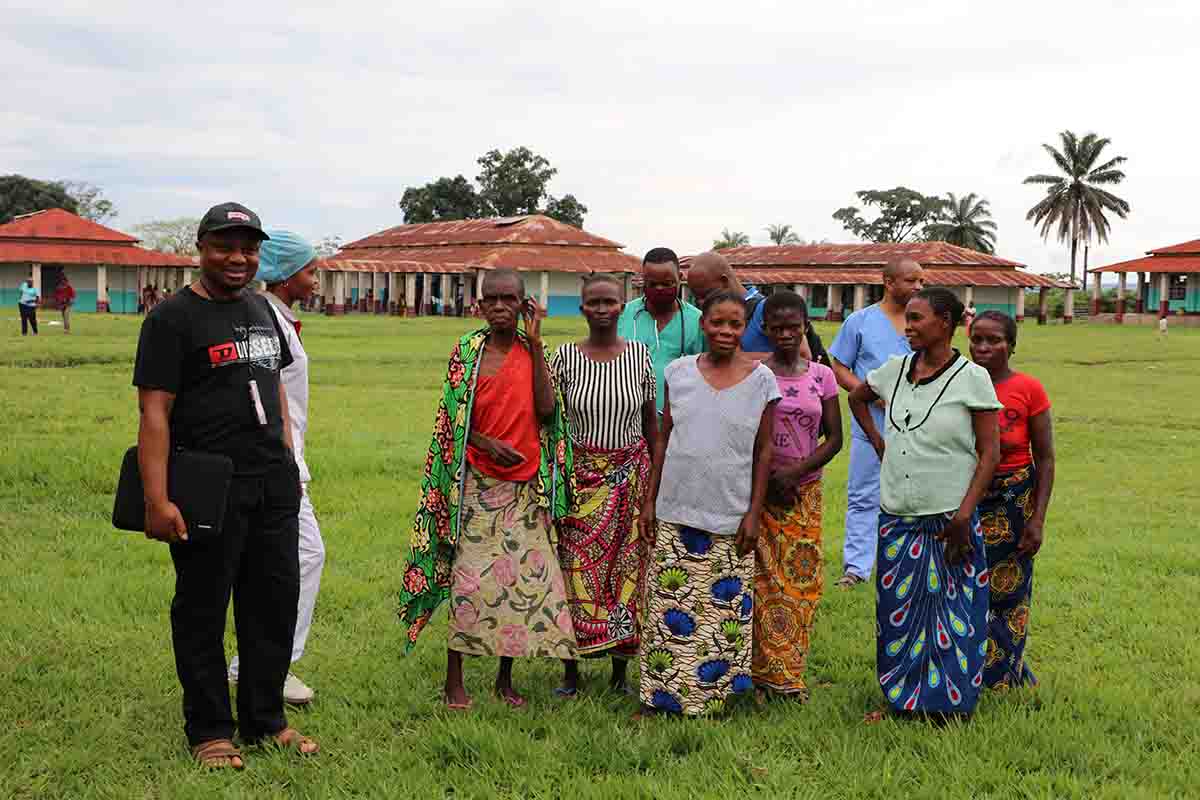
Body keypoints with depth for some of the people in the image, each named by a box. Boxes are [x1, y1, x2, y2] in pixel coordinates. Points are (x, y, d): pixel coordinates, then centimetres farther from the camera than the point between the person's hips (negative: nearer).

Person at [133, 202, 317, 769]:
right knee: (203, 610, 4)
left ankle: (265, 719, 26)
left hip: (274, 486, 7)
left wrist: (288, 463, 16)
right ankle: (209, 731, 18)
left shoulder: (261, 309, 14)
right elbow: (154, 412, -14)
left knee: (275, 602, 12)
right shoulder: (172, 318, -8)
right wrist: (157, 500, -20)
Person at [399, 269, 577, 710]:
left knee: (523, 575, 5)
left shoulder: (532, 351, 6)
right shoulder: (467, 351, -1)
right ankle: (454, 678, 9)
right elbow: (453, 421, 0)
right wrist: (487, 443, -17)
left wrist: (535, 344, -7)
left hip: (525, 486, 3)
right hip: (477, 482, -3)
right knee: (469, 577, -4)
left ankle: (505, 678, 19)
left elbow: (546, 409, -9)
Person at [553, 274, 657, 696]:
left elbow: (651, 420, 7)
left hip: (630, 476, 1)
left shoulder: (639, 354, 2)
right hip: (580, 476, -1)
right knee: (577, 567, 0)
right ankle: (571, 672, 12)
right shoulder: (567, 356, -1)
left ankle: (620, 671, 16)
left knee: (627, 567, 4)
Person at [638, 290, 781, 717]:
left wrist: (754, 513, -2)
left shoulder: (760, 379, -1)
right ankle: (656, 695, 14)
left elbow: (764, 451, 2)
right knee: (668, 605, 4)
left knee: (725, 610, 4)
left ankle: (714, 695, 17)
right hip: (676, 513, 1)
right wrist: (650, 500, 5)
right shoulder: (679, 372, 4)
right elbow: (663, 439, 8)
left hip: (731, 517, -1)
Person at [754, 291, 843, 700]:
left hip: (804, 492, 3)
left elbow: (834, 438, 4)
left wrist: (794, 472, -9)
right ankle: (770, 671, 7)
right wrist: (768, 477, -10)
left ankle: (788, 671, 14)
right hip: (757, 489, -3)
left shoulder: (821, 375, 5)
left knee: (802, 578, 2)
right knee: (764, 579, -4)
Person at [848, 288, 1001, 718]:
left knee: (951, 610, 3)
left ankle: (948, 702, 15)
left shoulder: (971, 377, -7)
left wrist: (964, 514, -14)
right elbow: (857, 397, 27)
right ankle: (900, 695, 23)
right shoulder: (895, 370, 6)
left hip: (948, 517, -4)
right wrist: (877, 440, 13)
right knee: (898, 609, 11)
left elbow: (989, 452, -8)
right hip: (898, 516, 5)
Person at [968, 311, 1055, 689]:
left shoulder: (1029, 390, -8)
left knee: (1007, 592, 6)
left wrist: (1038, 519, -10)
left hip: (1013, 501, -2)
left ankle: (1003, 677, 23)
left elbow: (1045, 458, -4)